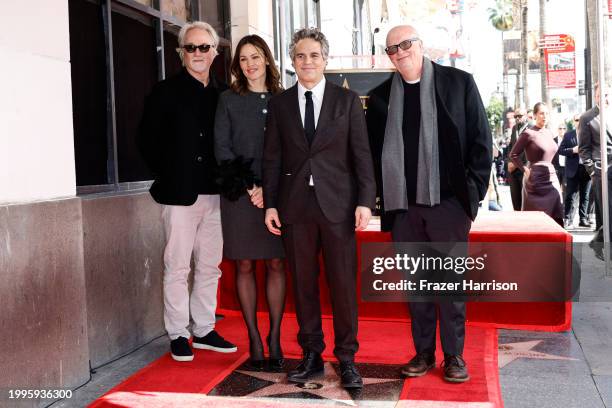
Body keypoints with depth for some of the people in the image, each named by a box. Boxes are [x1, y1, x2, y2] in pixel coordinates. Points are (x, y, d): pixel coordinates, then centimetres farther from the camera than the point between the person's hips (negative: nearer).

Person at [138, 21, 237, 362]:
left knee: (210, 267, 10)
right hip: (179, 193, -4)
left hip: (215, 193, 4)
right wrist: (169, 177, -1)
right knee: (177, 267, 1)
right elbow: (148, 141, 0)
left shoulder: (224, 94, 11)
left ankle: (204, 330, 21)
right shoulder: (166, 92, 1)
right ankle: (178, 335, 11)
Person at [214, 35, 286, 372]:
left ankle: (274, 339, 9)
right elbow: (222, 148, 0)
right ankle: (254, 340, 9)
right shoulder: (228, 100, 6)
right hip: (239, 194, -1)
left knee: (276, 264, 1)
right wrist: (249, 187, -8)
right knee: (244, 265, 1)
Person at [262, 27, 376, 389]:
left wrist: (365, 201, -7)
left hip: (338, 204, -1)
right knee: (303, 284, 7)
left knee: (344, 284, 1)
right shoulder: (279, 104, 10)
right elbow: (273, 158, 9)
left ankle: (347, 358, 13)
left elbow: (362, 153, 1)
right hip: (295, 206, 2)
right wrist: (270, 204, 3)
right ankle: (312, 356, 19)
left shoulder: (347, 100, 6)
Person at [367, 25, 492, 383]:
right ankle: (424, 353, 20)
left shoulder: (458, 83, 2)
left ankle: (454, 355, 16)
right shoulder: (381, 97, 8)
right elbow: (374, 152, 11)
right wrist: (385, 197, 4)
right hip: (403, 205, 2)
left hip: (448, 202, -2)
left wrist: (473, 190, -4)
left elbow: (481, 139, 1)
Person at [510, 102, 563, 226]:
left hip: (552, 177, 6)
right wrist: (525, 169, -11)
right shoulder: (528, 133, -8)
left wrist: (552, 170, 11)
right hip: (536, 179, -6)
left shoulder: (550, 133, 12)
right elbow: (513, 154, -7)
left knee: (556, 216, 4)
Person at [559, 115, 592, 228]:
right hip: (573, 169, -1)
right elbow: (560, 150, 1)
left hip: (586, 169, 1)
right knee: (570, 196, -2)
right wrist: (573, 150, -14)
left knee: (585, 196, 8)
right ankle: (568, 219, 0)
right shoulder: (568, 135, 7)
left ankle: (583, 219, 14)